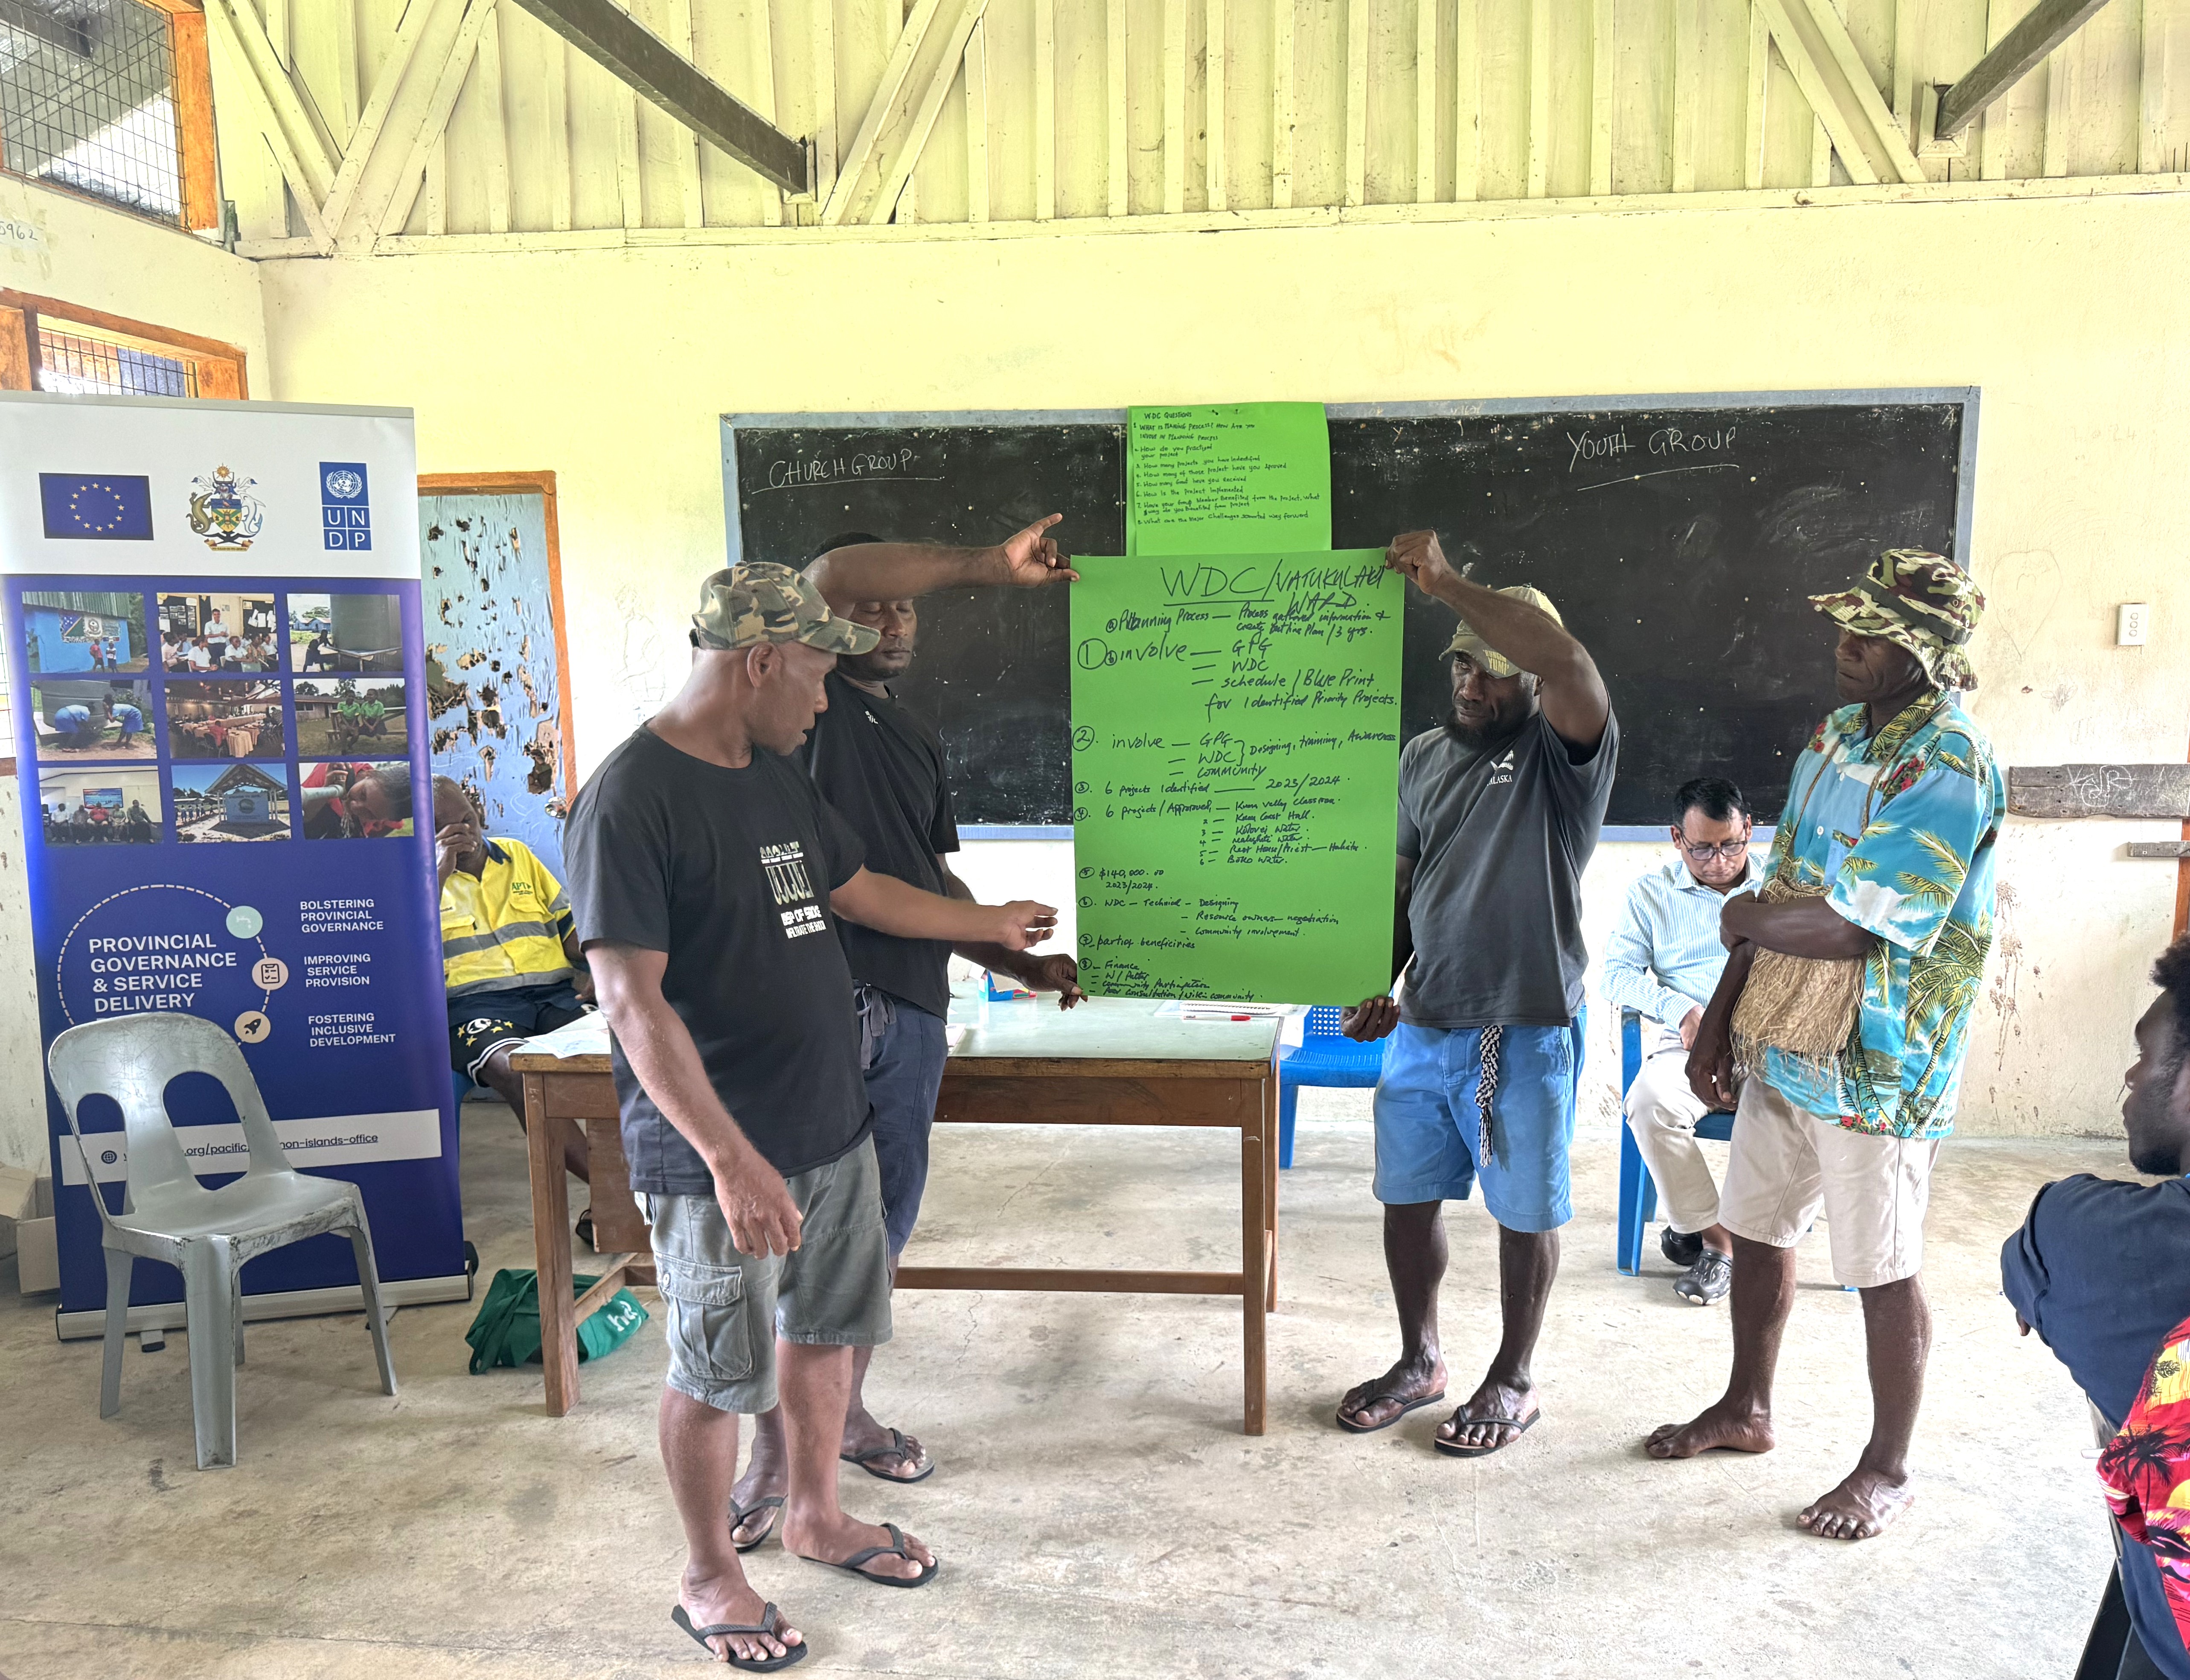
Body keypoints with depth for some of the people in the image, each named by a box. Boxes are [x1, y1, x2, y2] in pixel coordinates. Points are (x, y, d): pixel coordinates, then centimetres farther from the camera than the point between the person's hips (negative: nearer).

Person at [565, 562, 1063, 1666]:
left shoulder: (778, 777, 7)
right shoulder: (628, 801, -20)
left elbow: (860, 891, 21)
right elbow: (634, 1002, -24)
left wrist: (995, 924, 29)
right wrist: (732, 1159, -29)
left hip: (835, 1129, 8)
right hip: (718, 1158, -8)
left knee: (825, 1331, 21)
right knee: (717, 1374, 10)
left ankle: (816, 1516, 43)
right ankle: (707, 1576, 32)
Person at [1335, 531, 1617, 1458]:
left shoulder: (1565, 753, -10)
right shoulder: (1423, 756, 8)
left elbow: (1568, 662, -33)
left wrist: (1444, 582, -30)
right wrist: (1376, 987, 4)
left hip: (1526, 1032, -5)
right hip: (1422, 1026, 6)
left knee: (1524, 1214, 9)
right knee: (1407, 1197, 14)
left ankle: (1512, 1382, 29)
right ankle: (1419, 1361, 35)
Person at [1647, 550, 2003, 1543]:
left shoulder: (1950, 767, -20)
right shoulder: (1836, 735, 7)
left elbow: (1849, 928, -26)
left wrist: (1743, 920, -8)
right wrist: (1720, 1018, 9)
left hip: (1875, 1071, -8)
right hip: (1783, 1047, 8)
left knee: (1884, 1272, 8)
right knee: (1757, 1230, 19)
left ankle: (1887, 1468, 27)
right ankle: (1746, 1408, 40)